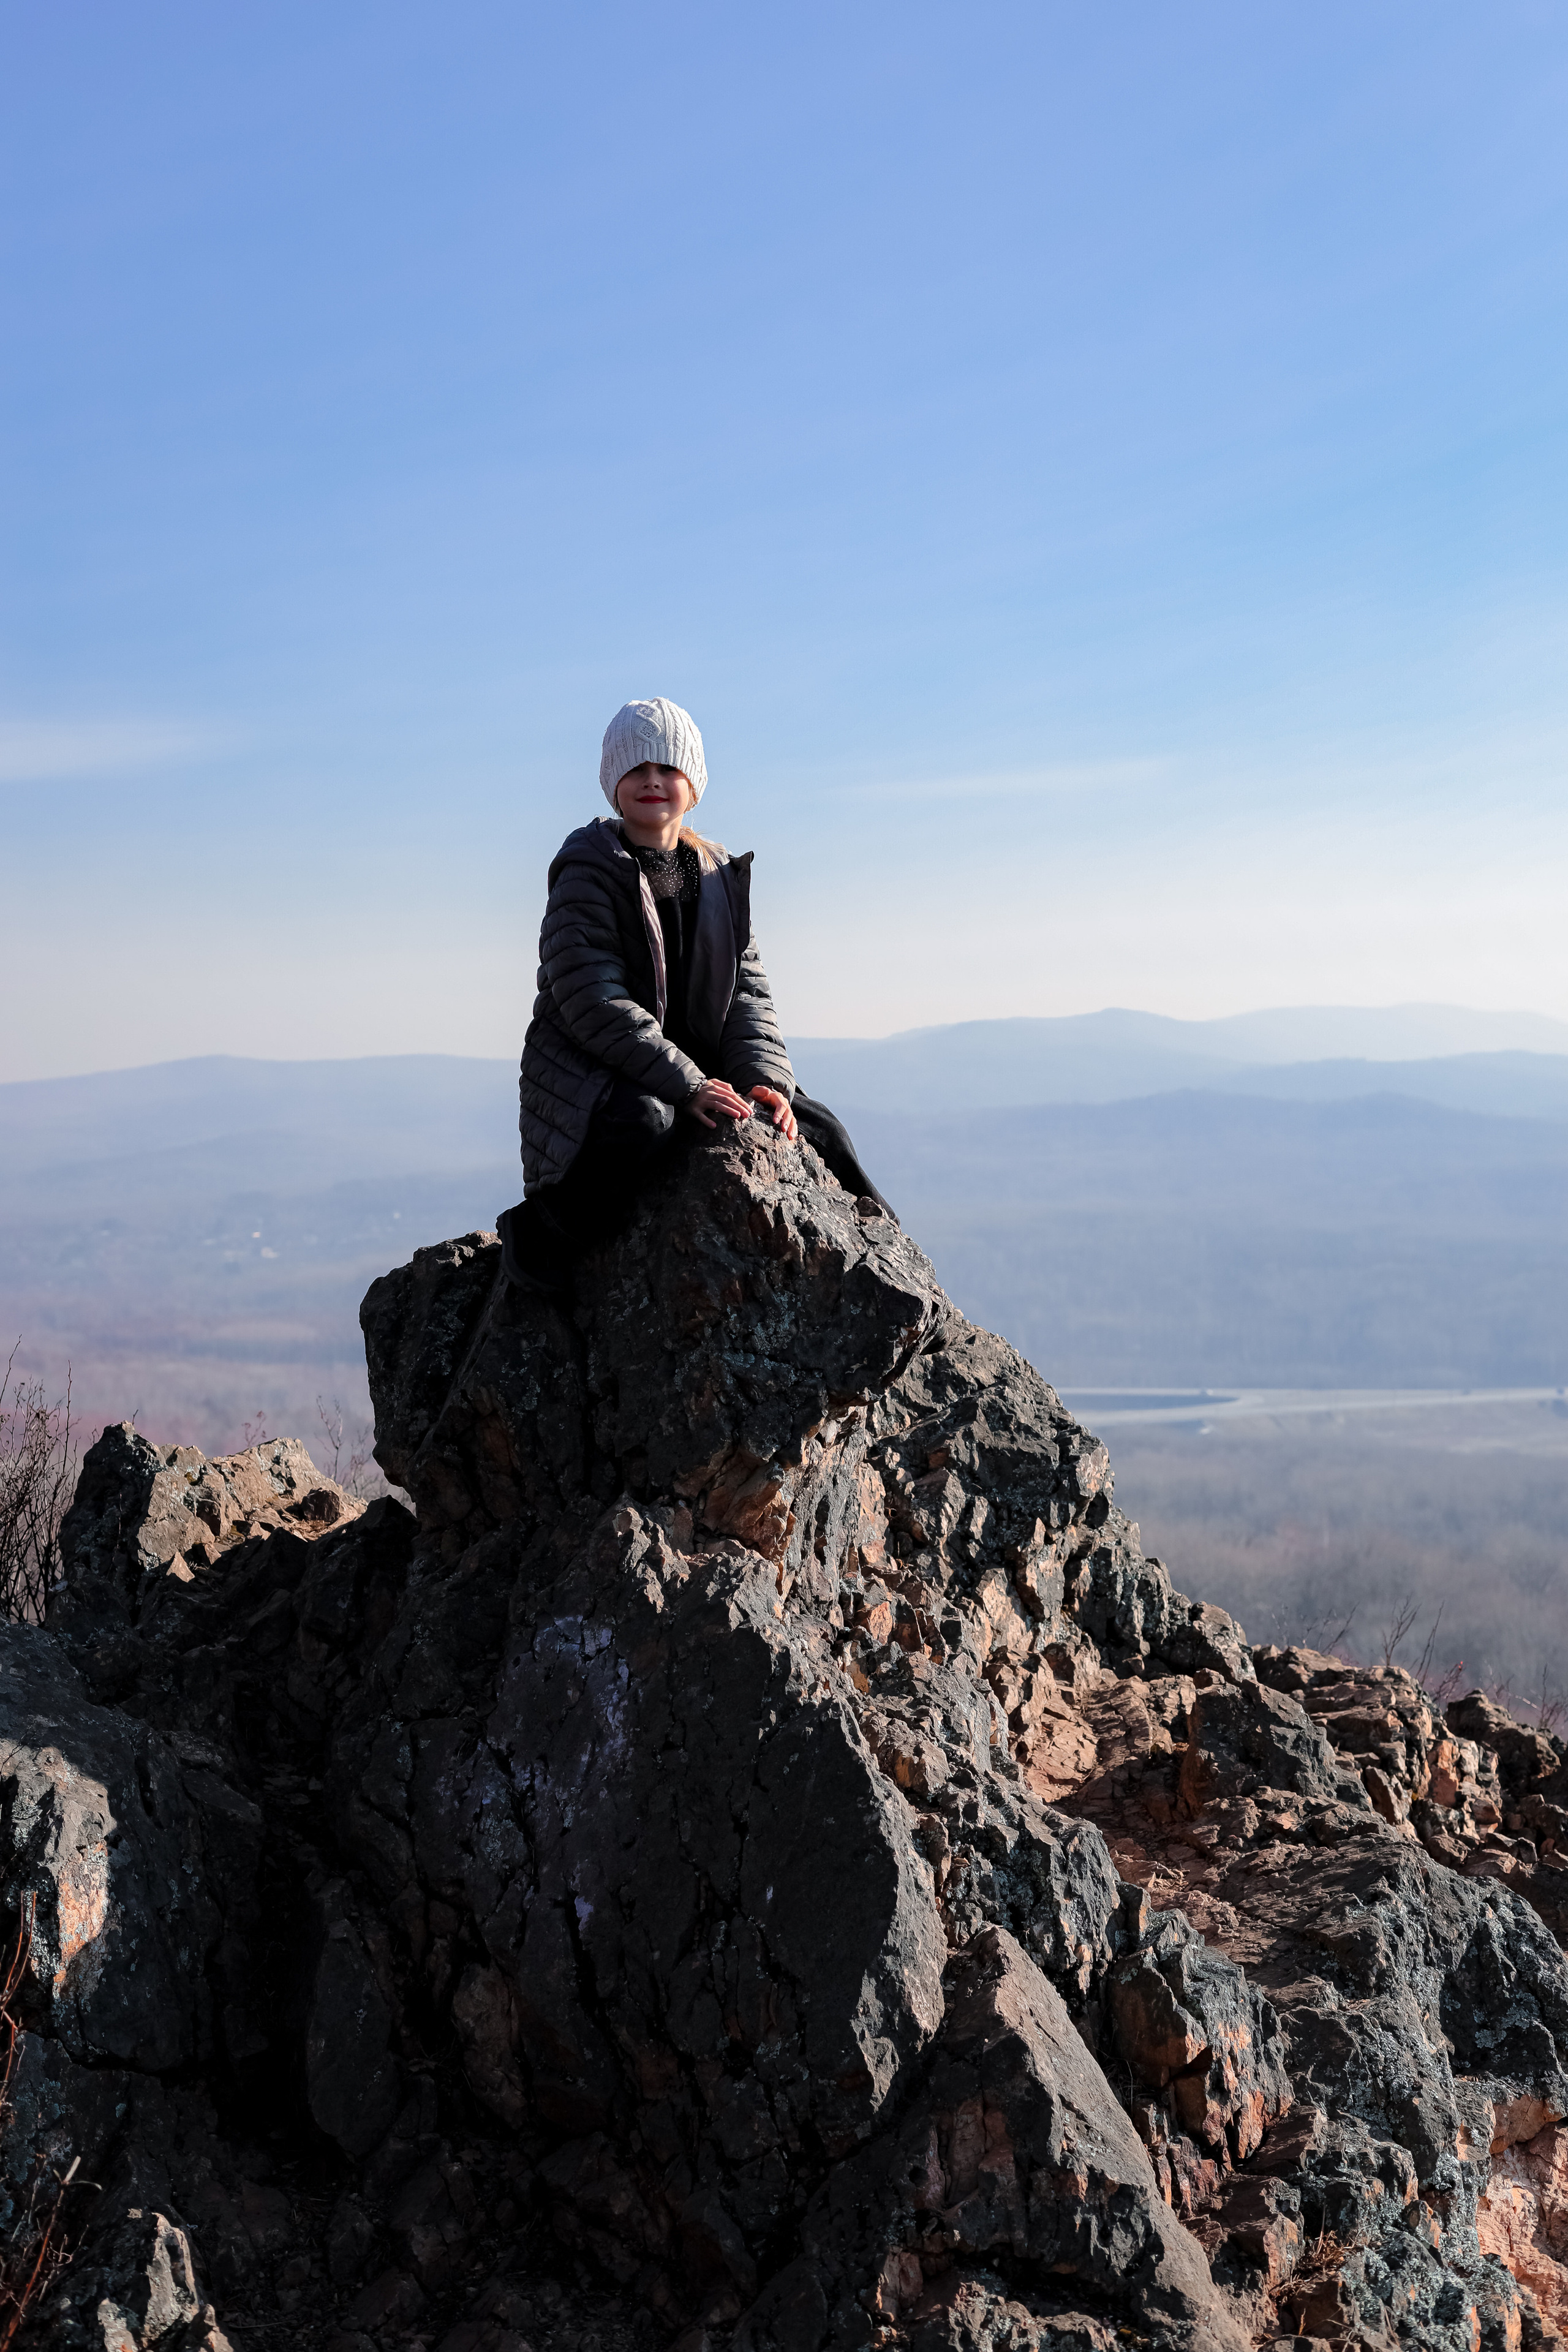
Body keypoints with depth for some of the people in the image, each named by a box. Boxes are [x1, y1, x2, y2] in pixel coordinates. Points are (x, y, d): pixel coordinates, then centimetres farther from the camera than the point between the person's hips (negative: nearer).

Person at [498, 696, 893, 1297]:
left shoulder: (719, 875, 10)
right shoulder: (589, 871, -11)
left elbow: (747, 989, 7)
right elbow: (592, 1001, -20)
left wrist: (764, 1079, -12)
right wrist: (686, 1087, -27)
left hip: (696, 1066, 7)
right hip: (590, 1072, -6)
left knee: (815, 1128, -2)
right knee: (645, 1124, -40)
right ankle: (540, 1234, -19)